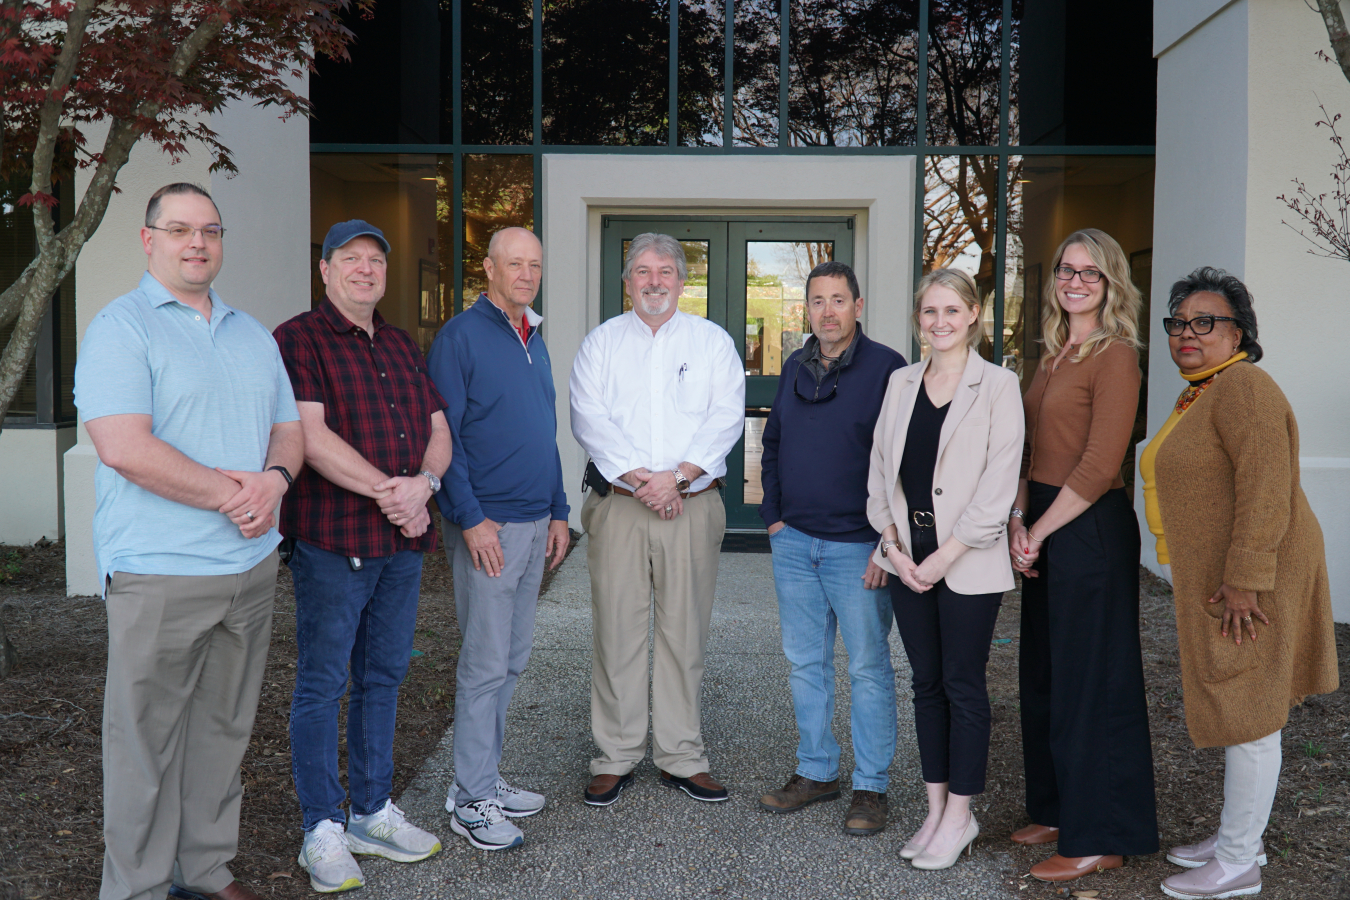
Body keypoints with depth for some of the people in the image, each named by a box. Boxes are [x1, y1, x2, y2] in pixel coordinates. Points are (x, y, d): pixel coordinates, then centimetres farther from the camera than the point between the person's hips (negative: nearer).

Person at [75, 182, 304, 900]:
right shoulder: (121, 327, -6)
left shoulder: (253, 336, 15)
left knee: (223, 731, 15)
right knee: (146, 741, 3)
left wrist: (274, 479, -7)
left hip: (251, 567, 6)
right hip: (160, 574, -6)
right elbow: (124, 447, -17)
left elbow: (289, 429, 16)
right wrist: (229, 494, -16)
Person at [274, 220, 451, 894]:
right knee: (322, 683, 2)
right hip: (332, 540, -6)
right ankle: (322, 831, 13)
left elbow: (438, 428, 13)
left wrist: (424, 483, -7)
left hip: (404, 540, 7)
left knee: (383, 678, 13)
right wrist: (387, 490, -17)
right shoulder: (299, 339, -3)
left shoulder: (402, 346, 18)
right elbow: (311, 436, -15)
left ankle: (372, 813, 26)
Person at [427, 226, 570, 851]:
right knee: (486, 663, -3)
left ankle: (482, 779, 25)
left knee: (512, 659, 13)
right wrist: (471, 518, -18)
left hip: (535, 523, 8)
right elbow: (443, 436, -13)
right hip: (487, 524, -8)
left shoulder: (534, 341, 16)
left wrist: (557, 512, 17)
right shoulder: (460, 337, -8)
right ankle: (471, 800, 9)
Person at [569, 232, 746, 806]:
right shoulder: (602, 342, 10)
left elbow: (726, 417, -2)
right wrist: (641, 478, -13)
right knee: (617, 629, 2)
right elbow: (589, 418, -2)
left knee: (685, 631, 4)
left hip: (693, 503, 0)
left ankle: (682, 757, 16)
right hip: (617, 503, 0)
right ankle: (616, 757, 14)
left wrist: (678, 476, -15)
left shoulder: (712, 341, 10)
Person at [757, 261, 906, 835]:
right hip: (793, 543, 6)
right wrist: (773, 514, 10)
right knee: (805, 663, 13)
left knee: (868, 667, 4)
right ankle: (816, 772, 27)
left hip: (858, 547, -6)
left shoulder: (886, 368, -7)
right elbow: (772, 446, 20)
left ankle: (871, 786, 15)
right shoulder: (795, 369, 11)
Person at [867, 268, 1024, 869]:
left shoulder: (998, 386, -5)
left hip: (967, 562, -5)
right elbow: (880, 469, 10)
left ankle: (959, 815, 16)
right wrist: (894, 545, -1)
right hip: (908, 557, 5)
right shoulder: (901, 383, 10)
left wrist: (945, 555, -14)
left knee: (963, 686, 4)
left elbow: (999, 484, -11)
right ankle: (937, 809, 23)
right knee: (926, 683, 11)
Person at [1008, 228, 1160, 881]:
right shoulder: (1053, 356, 13)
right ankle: (1057, 810, 33)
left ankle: (1099, 839, 15)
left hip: (1091, 529, -9)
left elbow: (1099, 466, -18)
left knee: (1089, 681, 1)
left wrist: (1038, 531, -13)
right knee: (1043, 676, 16)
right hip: (1045, 528, 9)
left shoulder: (1114, 356, -12)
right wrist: (1018, 520, -1)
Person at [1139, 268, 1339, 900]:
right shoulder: (1200, 395, 14)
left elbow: (1266, 487, -25)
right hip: (1213, 576, 10)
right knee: (1239, 704, 17)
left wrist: (1243, 580, -25)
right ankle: (1239, 837, 30)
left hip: (1248, 578, -10)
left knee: (1247, 712, 0)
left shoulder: (1243, 387, -17)